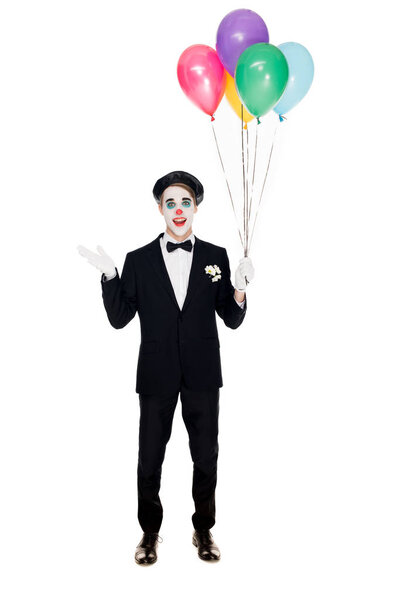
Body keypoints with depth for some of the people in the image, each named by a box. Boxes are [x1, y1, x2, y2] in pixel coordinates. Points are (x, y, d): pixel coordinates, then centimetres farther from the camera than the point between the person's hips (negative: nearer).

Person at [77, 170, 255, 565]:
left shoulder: (216, 257, 2)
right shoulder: (138, 260, 2)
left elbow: (232, 320, 2)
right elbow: (119, 318, -1)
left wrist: (239, 290, -17)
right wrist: (109, 275, -14)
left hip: (202, 374, 1)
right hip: (156, 374, 0)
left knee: (206, 457, 12)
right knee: (149, 458, 10)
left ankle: (203, 531, 33)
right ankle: (150, 533, 31)